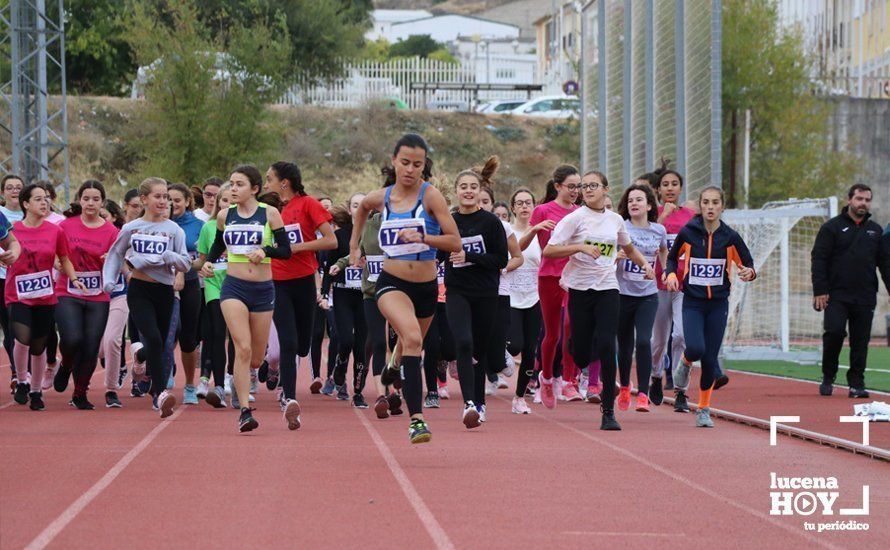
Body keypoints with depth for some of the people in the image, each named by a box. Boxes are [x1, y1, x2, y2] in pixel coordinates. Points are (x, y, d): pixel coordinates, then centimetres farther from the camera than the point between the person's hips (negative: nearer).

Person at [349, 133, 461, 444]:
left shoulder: (430, 196, -8)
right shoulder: (381, 198, 1)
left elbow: (455, 243, -13)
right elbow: (361, 208, 27)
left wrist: (422, 237, -26)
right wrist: (354, 245, 24)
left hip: (426, 287, 1)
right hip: (392, 283, -1)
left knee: (411, 346, 22)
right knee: (412, 338, -29)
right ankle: (416, 419, -36)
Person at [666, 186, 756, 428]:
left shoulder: (730, 237, -3)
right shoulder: (687, 233, -4)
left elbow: (747, 265, 4)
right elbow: (672, 257, 13)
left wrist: (748, 272, -19)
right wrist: (671, 274, -7)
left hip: (718, 303, 1)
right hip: (692, 302, -1)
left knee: (710, 359, 1)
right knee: (696, 348, -23)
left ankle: (704, 409, 19)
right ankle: (685, 363, 16)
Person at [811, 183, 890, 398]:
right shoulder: (832, 227, 3)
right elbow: (818, 259, -1)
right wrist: (820, 291, -9)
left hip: (865, 298, 3)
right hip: (837, 296, -3)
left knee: (860, 341, 2)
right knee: (834, 332, -14)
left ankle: (856, 383, 9)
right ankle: (828, 378, 4)